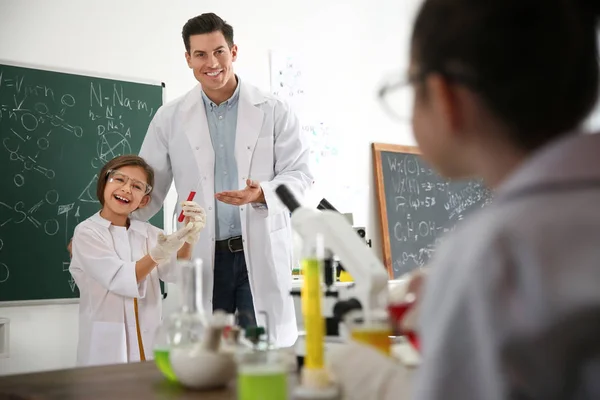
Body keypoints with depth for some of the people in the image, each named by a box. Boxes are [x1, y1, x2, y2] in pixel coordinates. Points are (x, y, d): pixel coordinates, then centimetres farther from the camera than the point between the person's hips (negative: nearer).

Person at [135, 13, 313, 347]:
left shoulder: (274, 111, 2)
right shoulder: (170, 118, 6)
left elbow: (300, 173, 1)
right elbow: (148, 186, 11)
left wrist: (262, 194, -18)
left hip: (261, 254, -1)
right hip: (202, 256, 1)